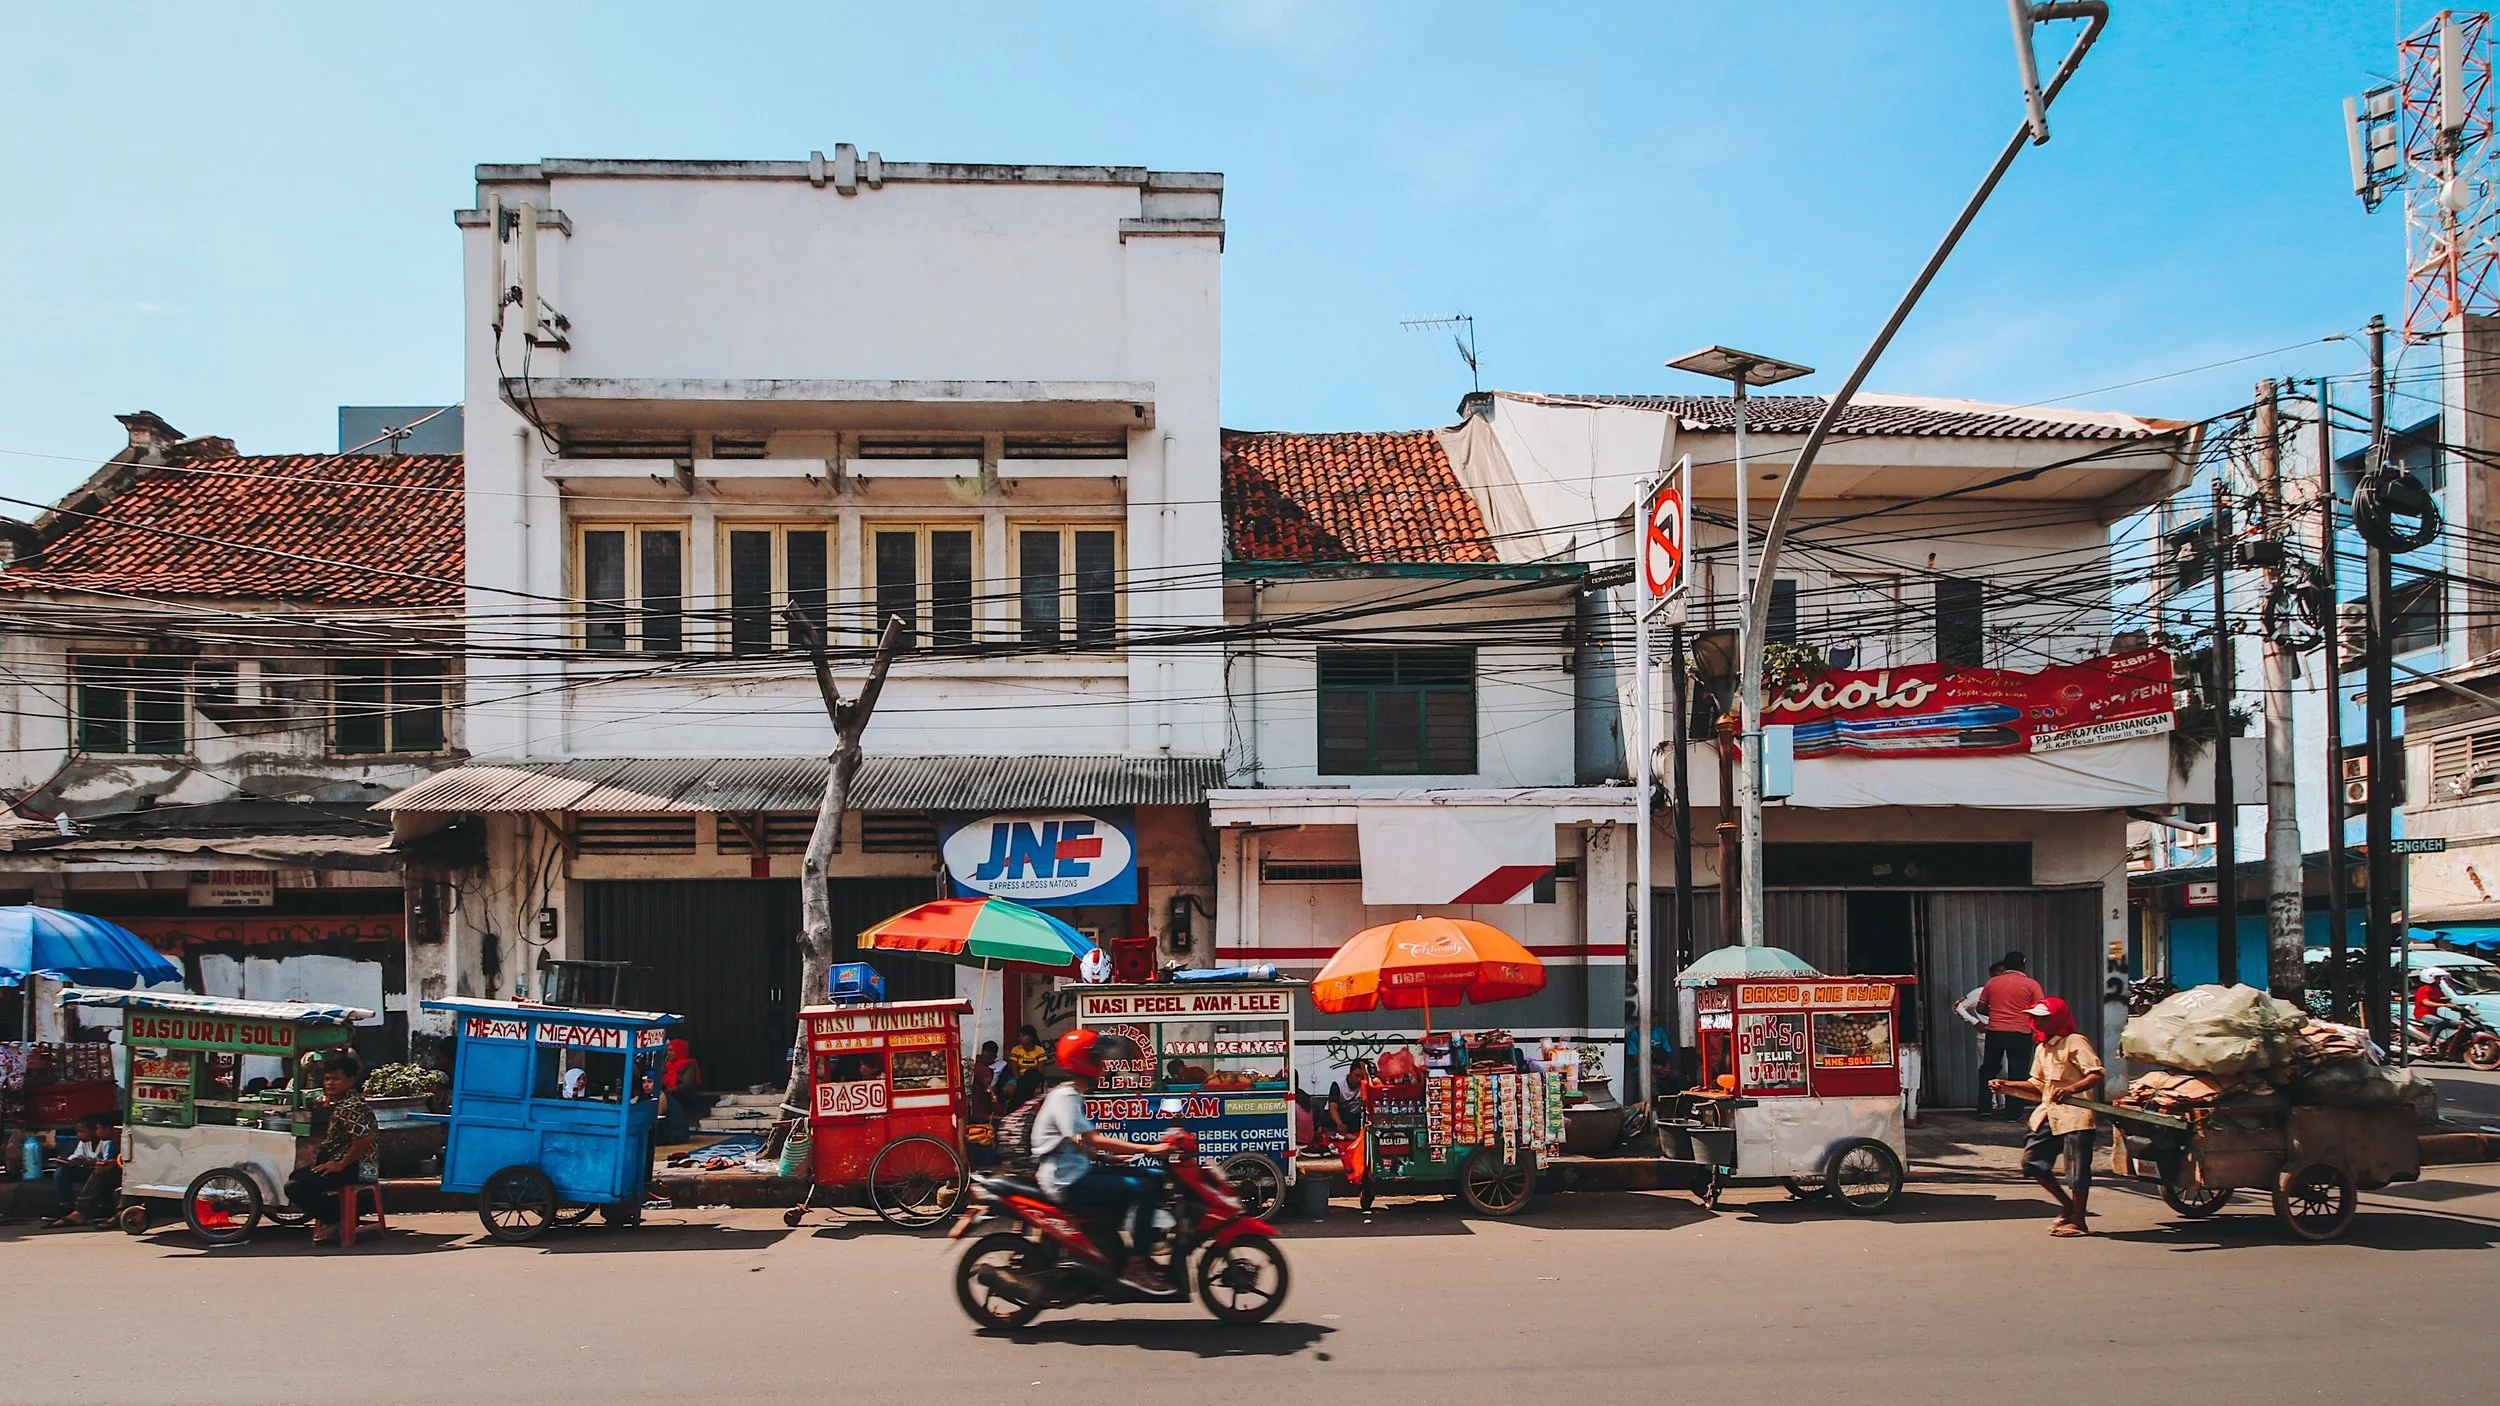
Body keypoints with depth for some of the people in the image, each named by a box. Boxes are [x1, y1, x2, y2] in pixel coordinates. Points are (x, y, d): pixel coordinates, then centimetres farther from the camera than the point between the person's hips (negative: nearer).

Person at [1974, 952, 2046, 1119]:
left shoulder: (1992, 982, 5)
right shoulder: (2031, 984, -3)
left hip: (1995, 1032, 2)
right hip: (2021, 1034, -2)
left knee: (1988, 1069, 16)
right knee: (2017, 1073, 5)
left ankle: (1984, 1107, 14)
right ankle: (2012, 1112, 5)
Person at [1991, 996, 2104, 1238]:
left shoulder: (2075, 1042, -10)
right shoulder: (2041, 1048, 16)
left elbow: (2096, 1075, -21)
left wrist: (2070, 1089, -36)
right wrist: (2008, 1086, 9)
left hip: (2075, 1115, -9)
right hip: (2049, 1114, 9)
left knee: (2077, 1169, -3)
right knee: (2032, 1160, 5)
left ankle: (2078, 1221, 10)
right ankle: (2068, 1205, 20)